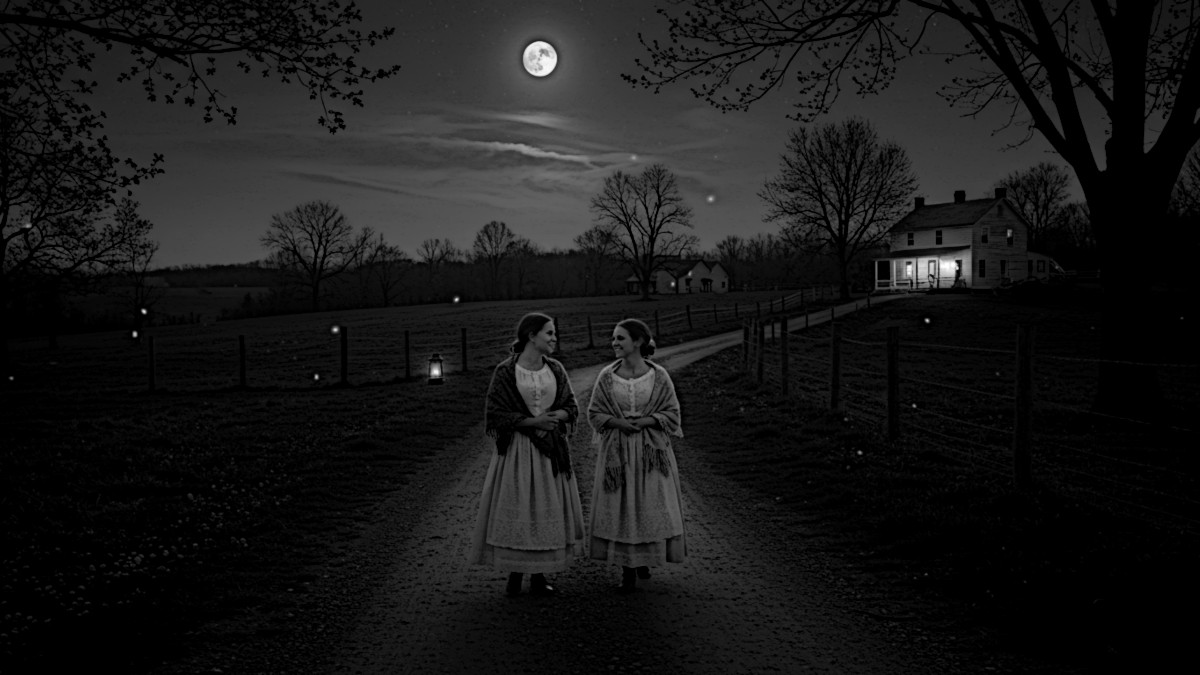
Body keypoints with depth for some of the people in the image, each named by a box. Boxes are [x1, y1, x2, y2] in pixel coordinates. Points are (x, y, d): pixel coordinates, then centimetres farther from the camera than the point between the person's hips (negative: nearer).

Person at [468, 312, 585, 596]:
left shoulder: (556, 369, 5)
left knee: (547, 511, 6)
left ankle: (539, 575, 17)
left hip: (550, 450, 4)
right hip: (517, 450, -4)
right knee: (515, 511, 0)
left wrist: (555, 416, -13)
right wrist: (533, 421, -17)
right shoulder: (505, 371, -8)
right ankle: (514, 574, 14)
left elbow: (571, 407, 9)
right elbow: (495, 415, -10)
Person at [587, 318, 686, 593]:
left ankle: (645, 557, 28)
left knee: (651, 506, 4)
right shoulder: (607, 375, -1)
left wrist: (645, 421, -16)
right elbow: (594, 413, 3)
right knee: (620, 507, 2)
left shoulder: (658, 375, -4)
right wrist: (618, 422, -15)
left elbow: (672, 412, -1)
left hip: (651, 450, -1)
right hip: (617, 450, 1)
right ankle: (628, 570, 12)